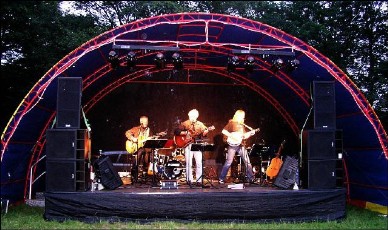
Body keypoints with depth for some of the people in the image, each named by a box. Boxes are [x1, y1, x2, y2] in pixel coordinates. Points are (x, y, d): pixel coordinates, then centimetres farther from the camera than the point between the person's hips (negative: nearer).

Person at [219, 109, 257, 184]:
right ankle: (221, 178, 0)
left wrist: (251, 133, 2)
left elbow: (244, 136, 19)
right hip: (233, 144, -6)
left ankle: (251, 178, 11)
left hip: (241, 145, 6)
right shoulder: (231, 123, -2)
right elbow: (223, 131, -10)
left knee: (247, 161, 3)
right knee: (229, 162, -8)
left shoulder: (242, 125, 18)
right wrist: (232, 136, -17)